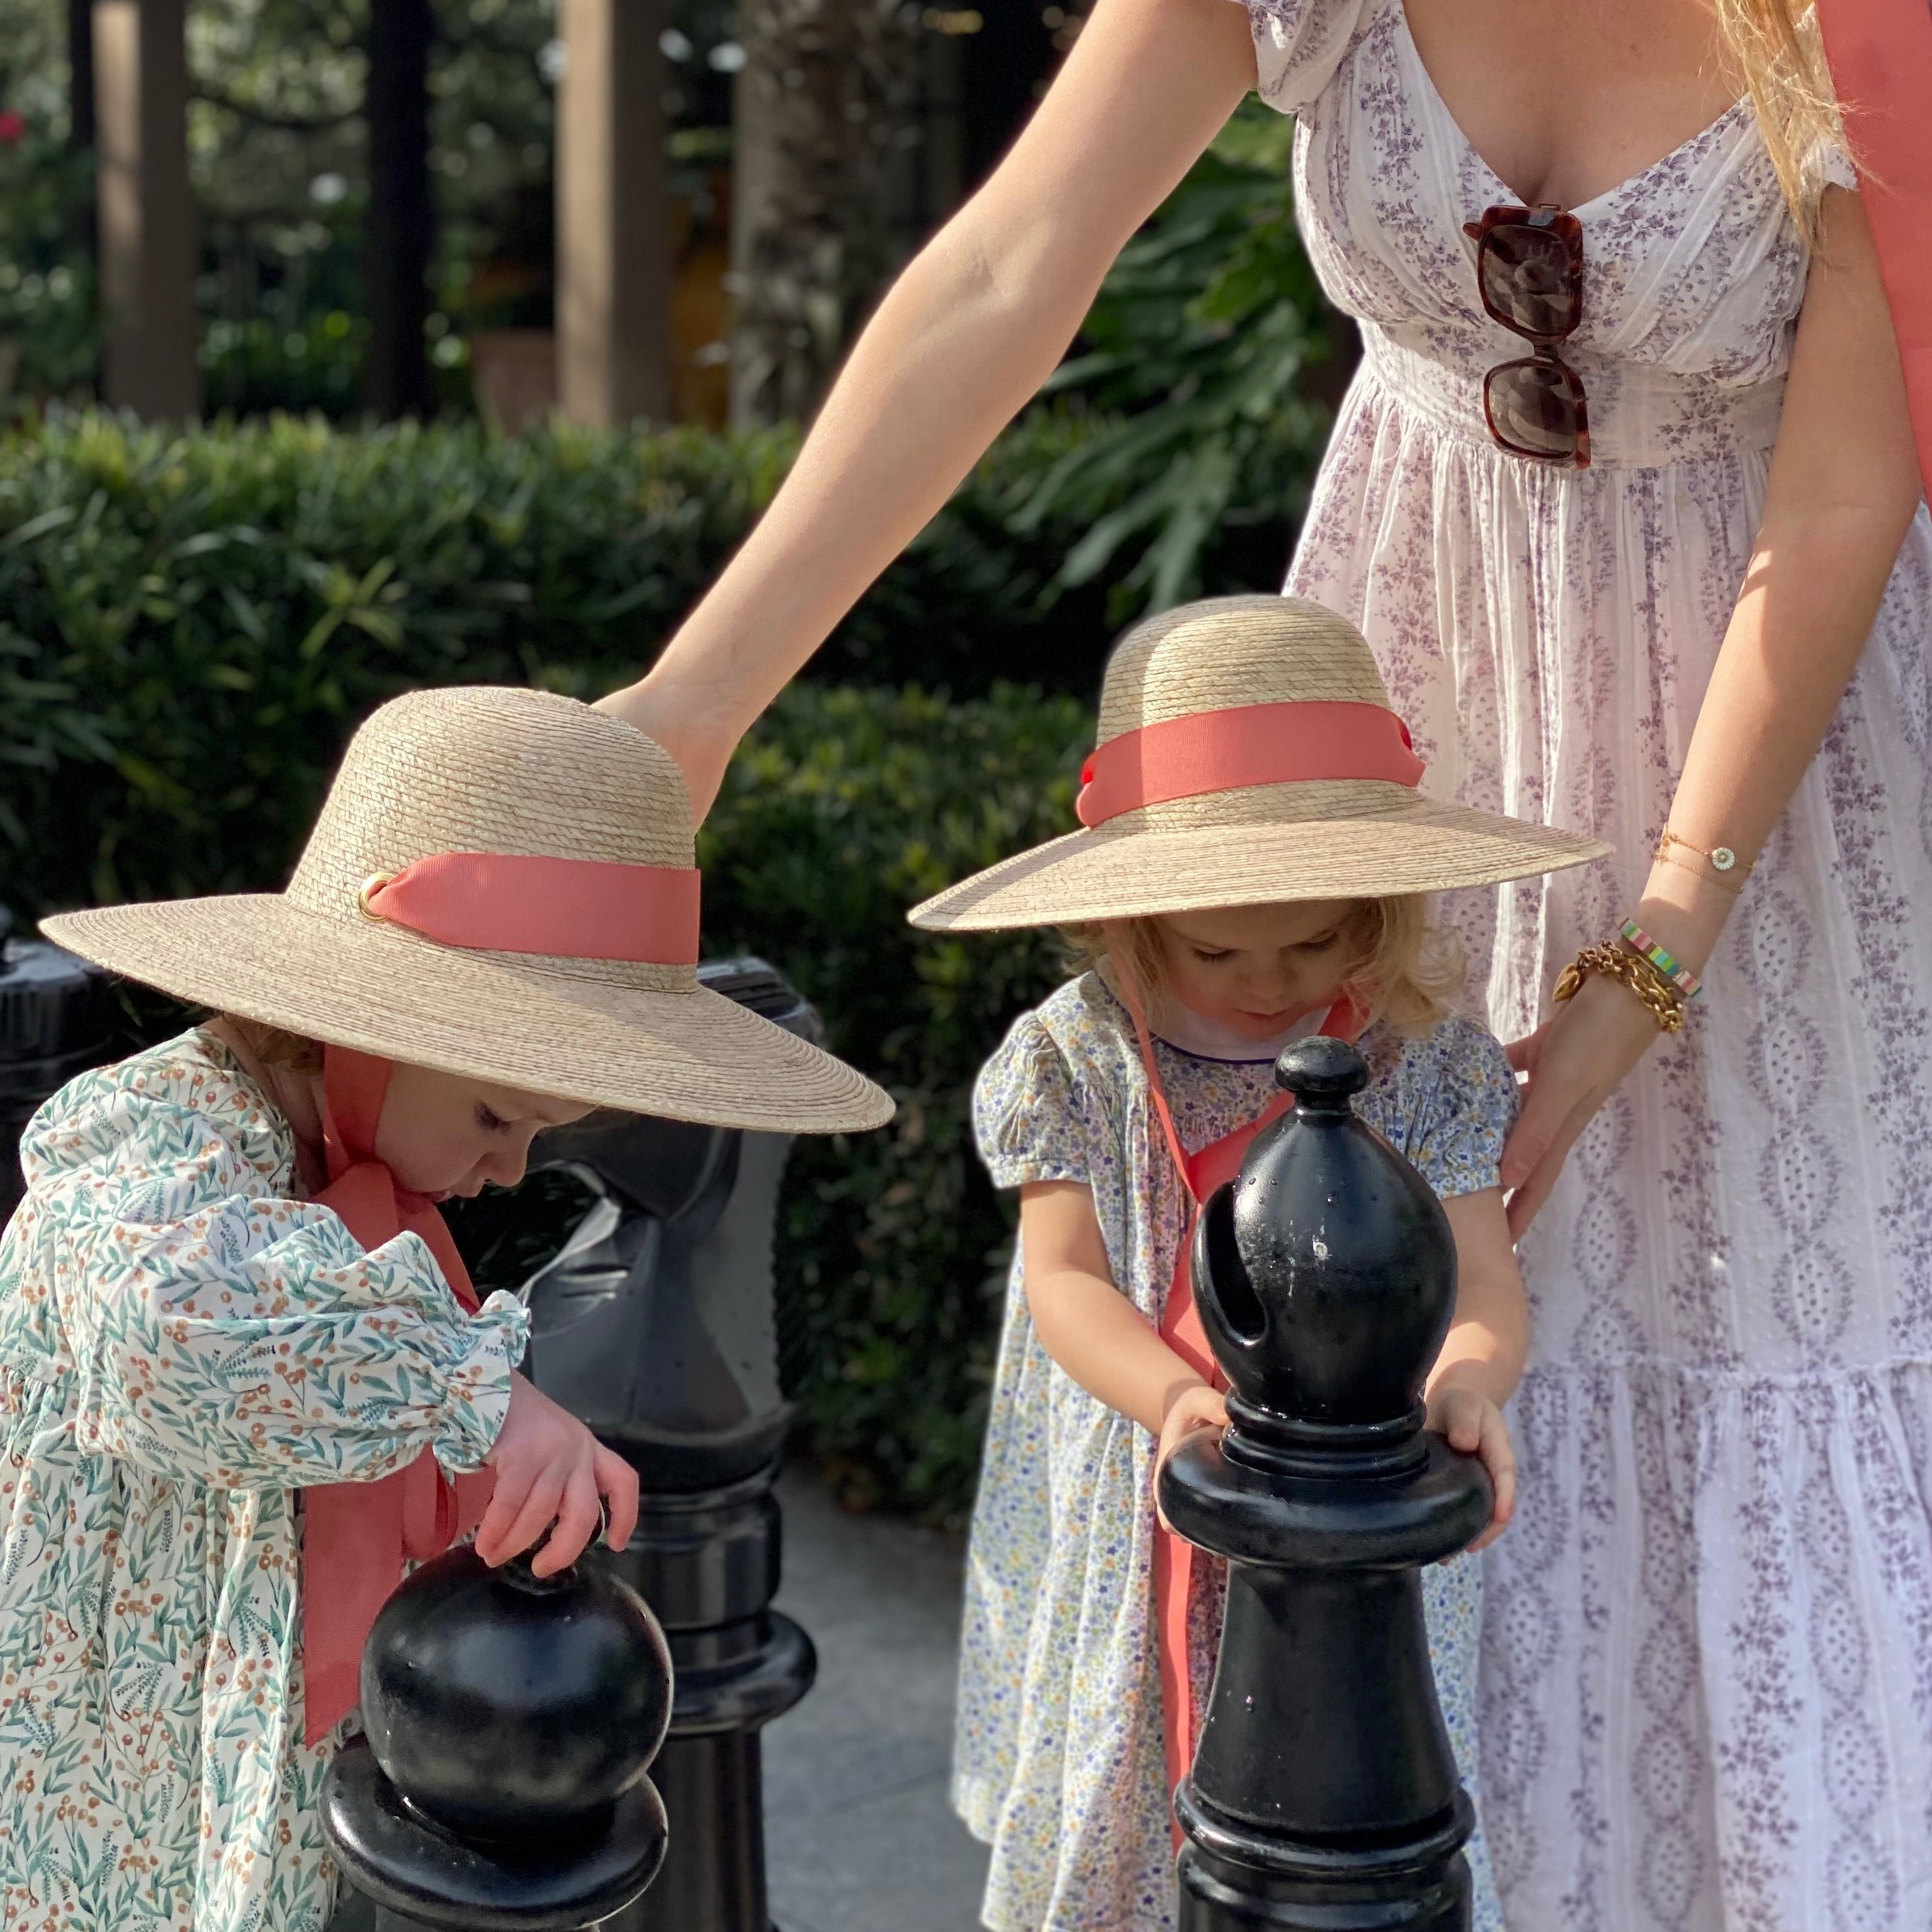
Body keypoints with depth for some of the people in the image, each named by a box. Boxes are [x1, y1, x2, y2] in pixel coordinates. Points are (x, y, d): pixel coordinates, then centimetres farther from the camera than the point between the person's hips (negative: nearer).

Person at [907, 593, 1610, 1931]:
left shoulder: (1427, 1059, -6)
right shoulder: (1071, 1058, -6)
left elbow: (1481, 1280, -12)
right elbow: (1066, 1279, -10)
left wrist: (1464, 1383, -36)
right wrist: (1175, 1398, -30)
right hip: (1133, 1533, 1)